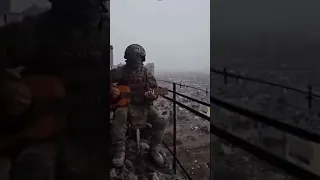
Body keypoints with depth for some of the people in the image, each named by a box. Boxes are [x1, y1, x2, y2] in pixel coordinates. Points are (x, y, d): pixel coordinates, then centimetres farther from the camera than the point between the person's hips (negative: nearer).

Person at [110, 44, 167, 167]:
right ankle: (120, 151, -22)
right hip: (124, 103, -2)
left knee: (160, 122, -18)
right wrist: (111, 89, -14)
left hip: (144, 104, 2)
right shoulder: (120, 71, 0)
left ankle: (153, 150, 4)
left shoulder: (146, 73, 5)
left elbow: (154, 90, 5)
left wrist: (152, 96, -19)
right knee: (119, 116, -37)